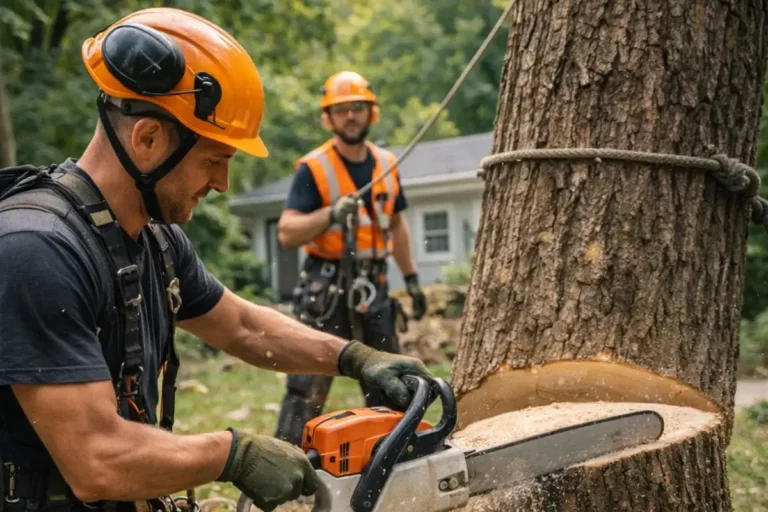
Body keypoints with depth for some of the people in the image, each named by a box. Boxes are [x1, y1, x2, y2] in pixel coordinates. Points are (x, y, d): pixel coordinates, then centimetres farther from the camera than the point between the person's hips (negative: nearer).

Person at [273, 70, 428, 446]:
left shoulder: (386, 164, 9)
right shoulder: (312, 169, -9)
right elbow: (287, 233, -16)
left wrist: (411, 279, 18)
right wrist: (331, 214, -30)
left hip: (373, 287, 6)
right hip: (326, 287, -6)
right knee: (308, 387, -8)